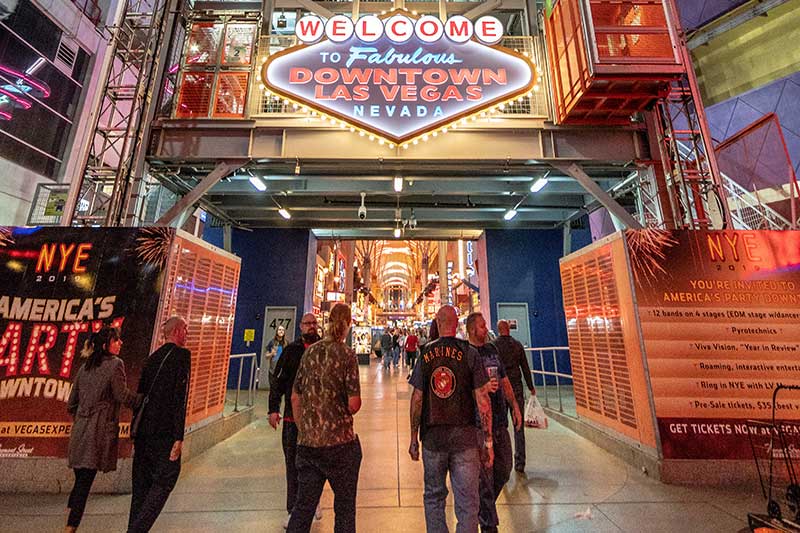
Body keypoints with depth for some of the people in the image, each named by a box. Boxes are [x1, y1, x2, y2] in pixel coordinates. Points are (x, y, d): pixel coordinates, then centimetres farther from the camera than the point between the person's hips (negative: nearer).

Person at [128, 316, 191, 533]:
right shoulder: (182, 355, -12)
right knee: (165, 480, 4)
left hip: (143, 430, 8)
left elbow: (140, 395, 15)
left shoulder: (153, 357, 11)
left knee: (142, 484, 18)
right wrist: (179, 437, -14)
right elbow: (180, 397, -18)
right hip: (164, 432, -8)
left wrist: (136, 435, 22)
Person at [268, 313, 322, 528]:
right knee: (293, 464, 9)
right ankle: (293, 511, 25)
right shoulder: (291, 350, 1)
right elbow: (278, 381, 3)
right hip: (292, 415, 0)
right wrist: (274, 409, -3)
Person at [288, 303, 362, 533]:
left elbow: (295, 398, 7)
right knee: (344, 508, 15)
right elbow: (354, 404, -15)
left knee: (303, 505, 18)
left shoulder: (310, 352, 1)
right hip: (339, 443, -4)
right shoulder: (346, 354, -14)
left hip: (306, 442, 5)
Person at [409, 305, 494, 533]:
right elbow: (482, 399, -8)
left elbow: (417, 399, 0)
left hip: (433, 435, 2)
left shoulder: (425, 354, -3)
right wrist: (488, 441, 0)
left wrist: (414, 438, 9)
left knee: (433, 496, 21)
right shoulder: (469, 353, -7)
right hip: (464, 435, -1)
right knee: (467, 502, 11)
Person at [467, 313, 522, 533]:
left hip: (500, 419, 7)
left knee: (504, 469, 18)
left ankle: (483, 506, 40)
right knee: (485, 473, 3)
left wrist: (514, 405, 12)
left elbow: (504, 380, 17)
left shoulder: (492, 350, 10)